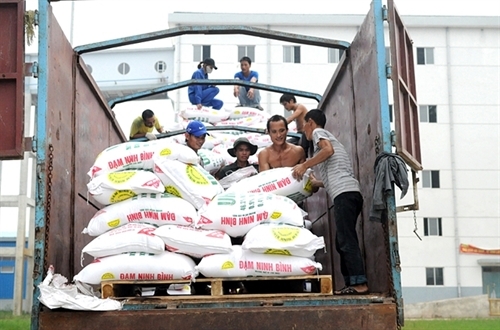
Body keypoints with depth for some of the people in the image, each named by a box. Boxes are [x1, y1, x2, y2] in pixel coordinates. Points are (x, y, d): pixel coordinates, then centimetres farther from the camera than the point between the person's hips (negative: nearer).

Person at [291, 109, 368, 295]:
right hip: (349, 193, 9)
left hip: (344, 194, -9)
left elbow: (328, 149, -15)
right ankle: (351, 284, 7)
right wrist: (317, 183, 42)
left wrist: (304, 165, -8)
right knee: (343, 241, 9)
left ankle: (360, 284, -16)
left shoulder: (318, 132, 9)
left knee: (346, 241, -12)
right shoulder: (327, 137, 33)